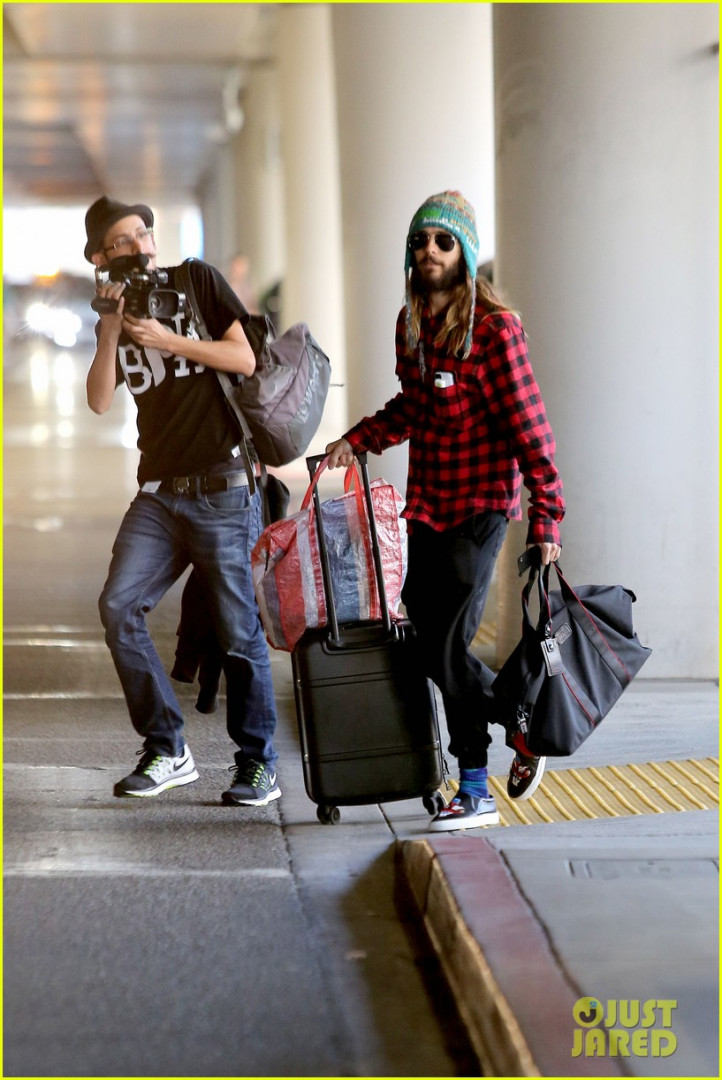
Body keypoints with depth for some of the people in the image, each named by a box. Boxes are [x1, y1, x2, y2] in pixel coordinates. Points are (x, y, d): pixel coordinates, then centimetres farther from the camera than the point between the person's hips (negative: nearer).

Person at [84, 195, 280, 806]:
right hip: (158, 491, 4)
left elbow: (247, 358, -4)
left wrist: (168, 339, -11)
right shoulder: (113, 321, 15)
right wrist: (112, 329, -9)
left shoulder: (197, 281, 4)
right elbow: (100, 402, 1)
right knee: (119, 607, -12)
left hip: (222, 486, -4)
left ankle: (258, 764, 10)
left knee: (238, 630, -3)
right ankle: (167, 751, -1)